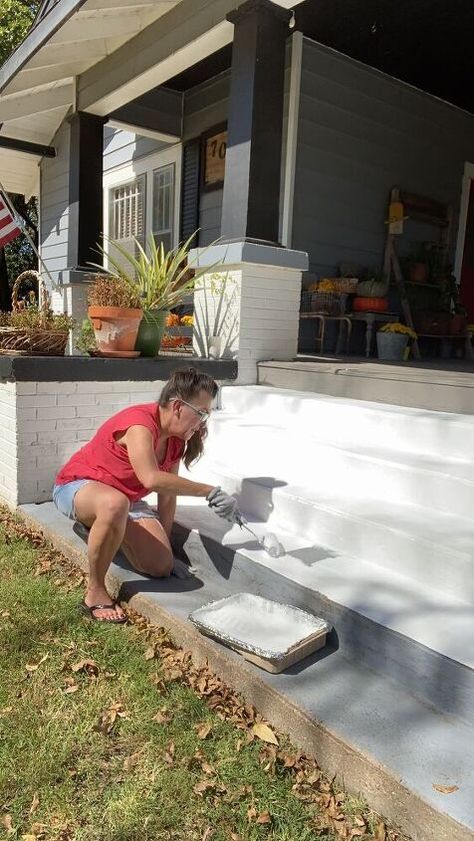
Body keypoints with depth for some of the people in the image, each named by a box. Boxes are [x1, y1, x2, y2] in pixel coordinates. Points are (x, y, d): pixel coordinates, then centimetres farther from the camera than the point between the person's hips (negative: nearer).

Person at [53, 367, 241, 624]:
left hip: (126, 498, 8)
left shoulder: (176, 438, -1)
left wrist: (164, 542, -5)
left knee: (162, 566, -11)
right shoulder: (139, 424, -28)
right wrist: (210, 492, -39)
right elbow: (152, 478, -43)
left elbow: (168, 496, -1)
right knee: (115, 503, -44)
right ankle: (95, 593, -25)